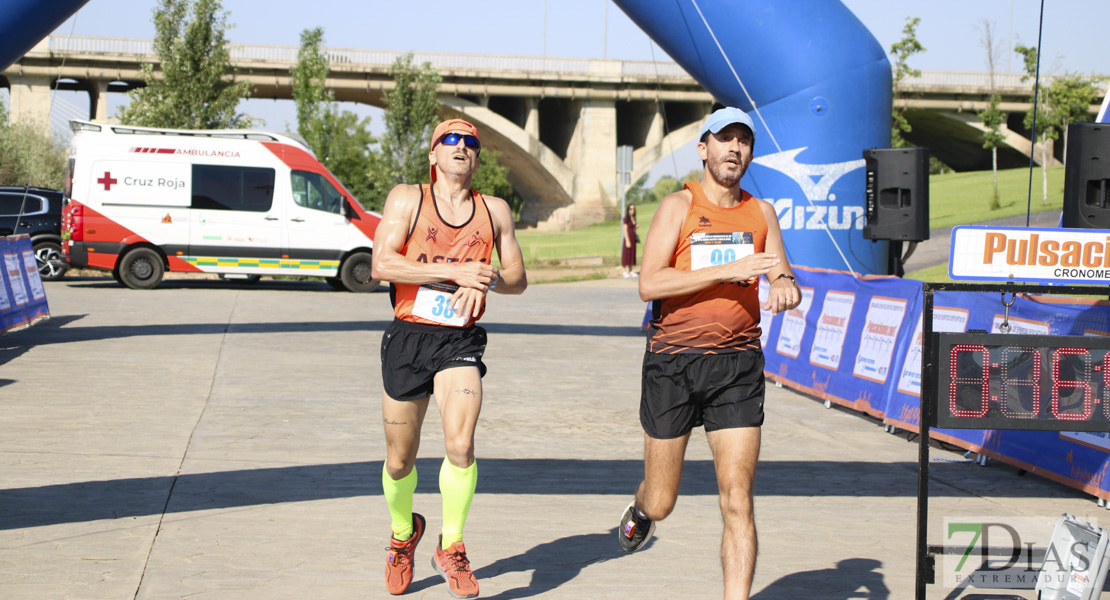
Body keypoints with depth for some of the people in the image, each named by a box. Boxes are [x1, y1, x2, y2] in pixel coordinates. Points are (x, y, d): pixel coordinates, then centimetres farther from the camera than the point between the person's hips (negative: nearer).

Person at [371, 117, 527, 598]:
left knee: (460, 445, -21)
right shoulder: (407, 199, 1)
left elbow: (518, 279, 14)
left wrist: (486, 280, -9)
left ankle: (451, 549, -1)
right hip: (408, 337, -1)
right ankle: (403, 533, 39)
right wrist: (455, 271, -18)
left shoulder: (495, 210, 10)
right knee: (399, 461, 9)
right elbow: (382, 264, -12)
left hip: (460, 341, 1)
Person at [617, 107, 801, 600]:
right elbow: (649, 284, -14)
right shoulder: (678, 206, -3)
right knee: (661, 503, 9)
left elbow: (784, 279, 8)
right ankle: (641, 509, 46)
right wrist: (728, 270, -21)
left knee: (737, 502, -7)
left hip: (737, 364, 2)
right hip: (673, 360, -2)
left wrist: (784, 287, -18)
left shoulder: (761, 213, 11)